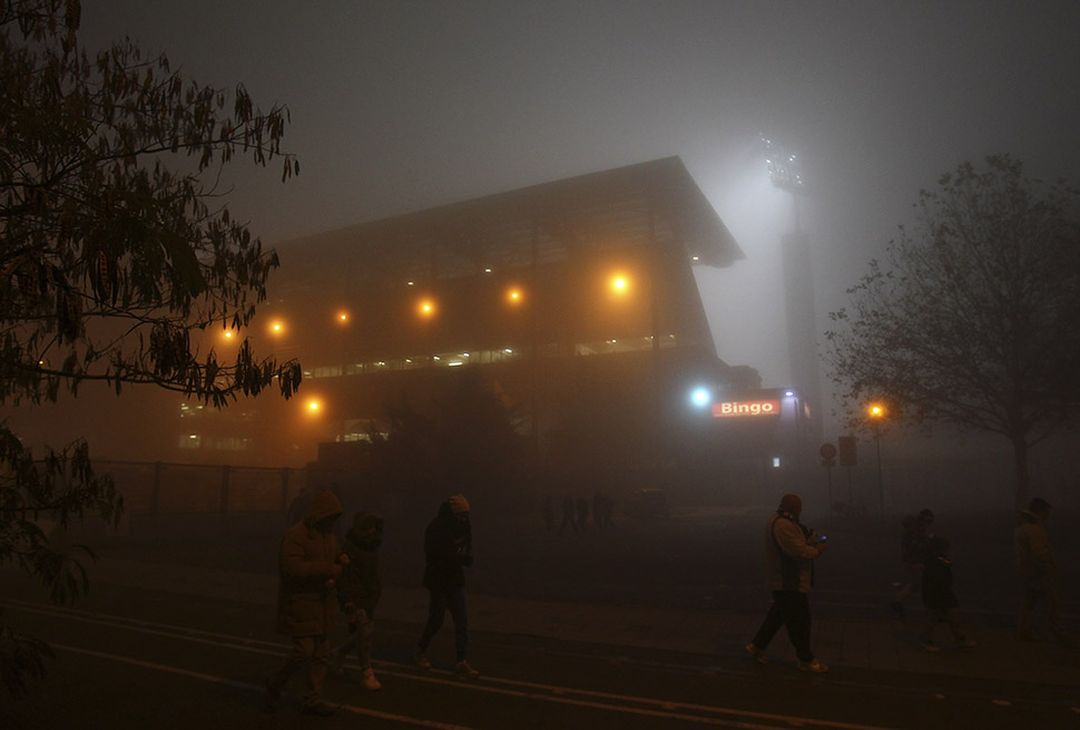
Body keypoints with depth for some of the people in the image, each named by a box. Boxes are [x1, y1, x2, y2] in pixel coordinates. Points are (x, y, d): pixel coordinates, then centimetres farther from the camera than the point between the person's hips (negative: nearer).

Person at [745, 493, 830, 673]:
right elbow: (799, 551, -28)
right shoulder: (783, 525, -25)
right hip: (790, 583, -11)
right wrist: (818, 550, -11)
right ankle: (806, 660, 17)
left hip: (784, 581, 11)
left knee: (778, 614, 20)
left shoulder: (778, 521, 10)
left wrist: (809, 541, -2)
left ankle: (757, 646, 28)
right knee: (800, 620, 3)